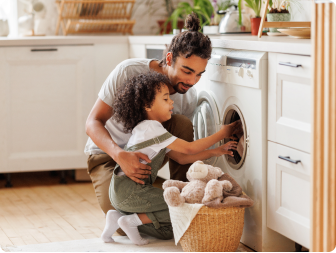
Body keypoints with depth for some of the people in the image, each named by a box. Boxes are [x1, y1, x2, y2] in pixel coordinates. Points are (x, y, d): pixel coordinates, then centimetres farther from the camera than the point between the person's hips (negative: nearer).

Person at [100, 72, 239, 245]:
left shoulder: (151, 130, 18)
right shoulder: (151, 128, -13)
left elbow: (181, 158, 14)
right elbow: (189, 148, -15)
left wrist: (215, 151, 7)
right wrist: (221, 134, -7)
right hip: (129, 190, -10)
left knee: (166, 232, 12)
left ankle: (119, 217, 6)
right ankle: (132, 220, -11)